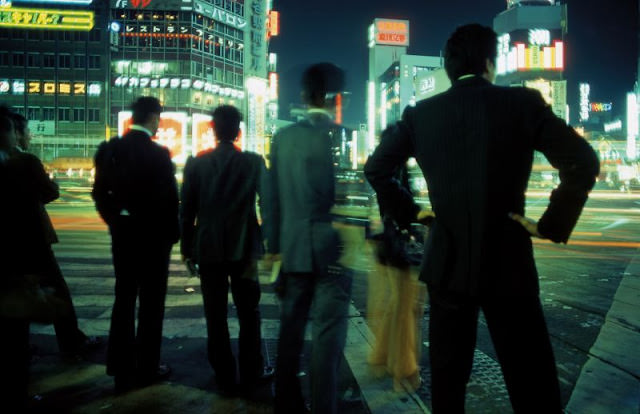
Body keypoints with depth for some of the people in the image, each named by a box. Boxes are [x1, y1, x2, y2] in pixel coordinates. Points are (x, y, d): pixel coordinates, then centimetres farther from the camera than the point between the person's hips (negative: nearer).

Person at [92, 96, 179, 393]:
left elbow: (100, 192, 7)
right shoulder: (158, 154, -14)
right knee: (151, 302, 6)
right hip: (152, 235, -5)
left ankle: (121, 369, 19)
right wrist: (172, 233, -2)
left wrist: (114, 221, 16)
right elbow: (169, 198, -14)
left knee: (123, 300, 12)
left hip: (123, 233, 6)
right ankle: (147, 368, 16)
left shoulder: (110, 149, 4)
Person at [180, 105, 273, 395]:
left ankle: (224, 377, 16)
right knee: (248, 313, 12)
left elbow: (187, 209, 1)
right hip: (243, 248, -1)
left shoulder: (196, 163, -1)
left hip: (208, 249, 1)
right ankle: (251, 373, 21)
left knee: (215, 316, 9)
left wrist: (187, 247, 9)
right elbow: (267, 204, -7)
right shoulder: (254, 163, -5)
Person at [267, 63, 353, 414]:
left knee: (291, 331, 14)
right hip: (332, 248, -5)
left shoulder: (283, 137, 6)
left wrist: (274, 244, 13)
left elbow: (274, 195, 7)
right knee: (327, 336, 2)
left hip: (293, 248, 5)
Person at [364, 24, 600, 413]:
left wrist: (410, 210, 12)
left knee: (447, 379, 16)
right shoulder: (524, 102, -5)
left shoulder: (421, 113, 2)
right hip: (508, 262, -2)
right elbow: (583, 162, -12)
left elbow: (376, 169, 6)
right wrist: (553, 224, -5)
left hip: (447, 262, 3)